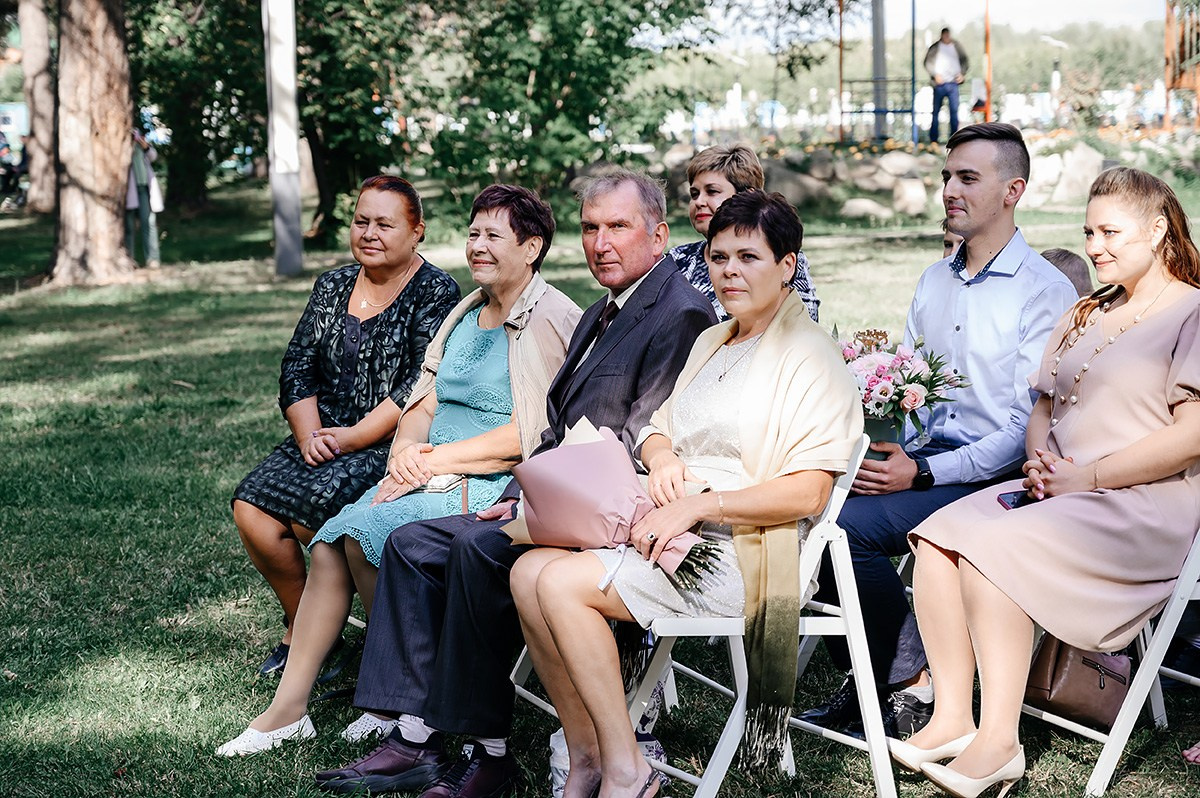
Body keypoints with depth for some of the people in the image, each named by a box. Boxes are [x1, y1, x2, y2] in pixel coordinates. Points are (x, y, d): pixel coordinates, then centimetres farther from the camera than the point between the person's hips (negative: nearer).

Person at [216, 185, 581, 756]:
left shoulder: (551, 321, -7)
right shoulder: (465, 314, 19)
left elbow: (529, 434, -16)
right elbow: (424, 402, 16)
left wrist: (435, 460, -15)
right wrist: (406, 449, -6)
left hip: (492, 487, -7)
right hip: (433, 474, 7)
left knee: (363, 530, -24)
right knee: (331, 543, -13)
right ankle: (288, 707, -9)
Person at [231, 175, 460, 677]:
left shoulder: (436, 293, -4)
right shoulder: (332, 286, 15)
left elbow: (421, 389, -14)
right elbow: (297, 368, 11)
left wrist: (349, 439, -18)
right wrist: (309, 435, -8)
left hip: (391, 445, -6)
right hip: (322, 437, 6)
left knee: (313, 510, -28)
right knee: (251, 509, -16)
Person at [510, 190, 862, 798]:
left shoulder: (808, 356, -6)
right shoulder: (710, 343, 21)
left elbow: (807, 494, -15)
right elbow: (657, 428, 25)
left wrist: (699, 504, -19)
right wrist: (662, 457, 0)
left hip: (743, 553, -8)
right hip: (674, 530, 8)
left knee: (563, 584, -23)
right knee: (529, 570, -13)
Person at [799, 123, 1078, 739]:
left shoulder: (1045, 291, -6)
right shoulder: (933, 282, 17)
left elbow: (1031, 427, -13)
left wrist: (924, 473, -21)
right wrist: (872, 447, -1)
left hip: (992, 476, -7)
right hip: (918, 456, 7)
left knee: (849, 524, -28)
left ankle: (910, 682, -8)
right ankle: (864, 677, -6)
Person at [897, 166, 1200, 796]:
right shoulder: (1084, 316, 23)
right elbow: (1044, 407, 24)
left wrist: (1085, 476, -14)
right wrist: (1038, 465, 1)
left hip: (1143, 508, -8)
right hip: (1059, 492, 8)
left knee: (994, 547, -29)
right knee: (938, 536, -17)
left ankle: (999, 740, -24)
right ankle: (952, 718, -15)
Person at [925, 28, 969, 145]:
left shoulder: (956, 47, 10)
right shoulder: (935, 48, 3)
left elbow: (964, 61, 17)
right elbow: (928, 63, 1)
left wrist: (962, 73, 2)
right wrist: (935, 75, -12)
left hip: (953, 83, 2)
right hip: (939, 83, -2)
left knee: (954, 110, -6)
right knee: (936, 111, 4)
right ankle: (933, 138, 11)